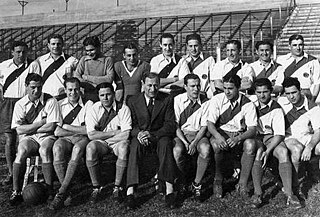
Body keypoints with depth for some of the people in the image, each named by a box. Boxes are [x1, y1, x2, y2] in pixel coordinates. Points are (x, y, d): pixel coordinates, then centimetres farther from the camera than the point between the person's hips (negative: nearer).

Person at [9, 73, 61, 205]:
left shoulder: (50, 101, -2)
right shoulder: (20, 104, 4)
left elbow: (51, 127, -10)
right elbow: (19, 130, -5)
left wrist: (29, 128, -5)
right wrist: (41, 122, -10)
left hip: (47, 137, -1)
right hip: (28, 139, 2)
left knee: (44, 150, -34)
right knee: (22, 151, -30)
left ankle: (49, 189, -25)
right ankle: (16, 192, -22)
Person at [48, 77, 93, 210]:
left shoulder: (88, 104, 6)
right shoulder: (60, 105, 10)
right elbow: (56, 132, -1)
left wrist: (67, 126, -4)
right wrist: (79, 130, -5)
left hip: (83, 139, -1)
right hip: (65, 139, 1)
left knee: (78, 149, -37)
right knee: (57, 148, -34)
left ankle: (61, 192, -30)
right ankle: (66, 190, -25)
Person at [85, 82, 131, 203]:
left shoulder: (123, 109, -6)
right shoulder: (94, 109, -2)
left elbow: (125, 135, -14)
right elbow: (91, 135, -11)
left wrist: (103, 136, -10)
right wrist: (114, 132, -13)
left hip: (117, 142, -1)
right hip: (100, 143, 1)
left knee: (123, 147, -34)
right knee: (90, 148, -31)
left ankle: (118, 187, -19)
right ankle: (96, 187, -16)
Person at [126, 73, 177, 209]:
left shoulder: (167, 100, 3)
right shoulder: (133, 101, 6)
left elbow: (170, 125, -5)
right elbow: (131, 125, 3)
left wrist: (152, 135, -22)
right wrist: (138, 133, -23)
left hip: (160, 135, 0)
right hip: (140, 135, 1)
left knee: (165, 143, -34)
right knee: (135, 145, -33)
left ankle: (169, 189, -38)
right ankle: (130, 191, -40)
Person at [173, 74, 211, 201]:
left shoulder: (205, 102, 1)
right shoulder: (178, 100, -1)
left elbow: (204, 126, 0)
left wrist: (194, 143, -15)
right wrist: (185, 142, -14)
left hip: (198, 134, 1)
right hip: (180, 134, 0)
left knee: (206, 149, -33)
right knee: (177, 151, -33)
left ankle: (197, 184, -14)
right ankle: (183, 178, -1)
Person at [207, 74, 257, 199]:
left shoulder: (248, 104, -8)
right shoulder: (216, 100, -6)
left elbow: (252, 129, -14)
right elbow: (210, 124, -11)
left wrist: (238, 138, -34)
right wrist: (218, 137, -33)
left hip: (240, 135, 0)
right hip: (221, 132, 0)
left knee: (251, 145, -32)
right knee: (216, 144, -35)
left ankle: (242, 184, -18)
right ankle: (218, 178, -9)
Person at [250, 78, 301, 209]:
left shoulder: (276, 109, -2)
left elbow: (279, 135, -9)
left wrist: (268, 151, -25)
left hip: (271, 137, 0)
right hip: (254, 136, 1)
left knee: (283, 151, -33)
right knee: (258, 151, -35)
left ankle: (289, 193, -34)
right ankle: (257, 193, -35)